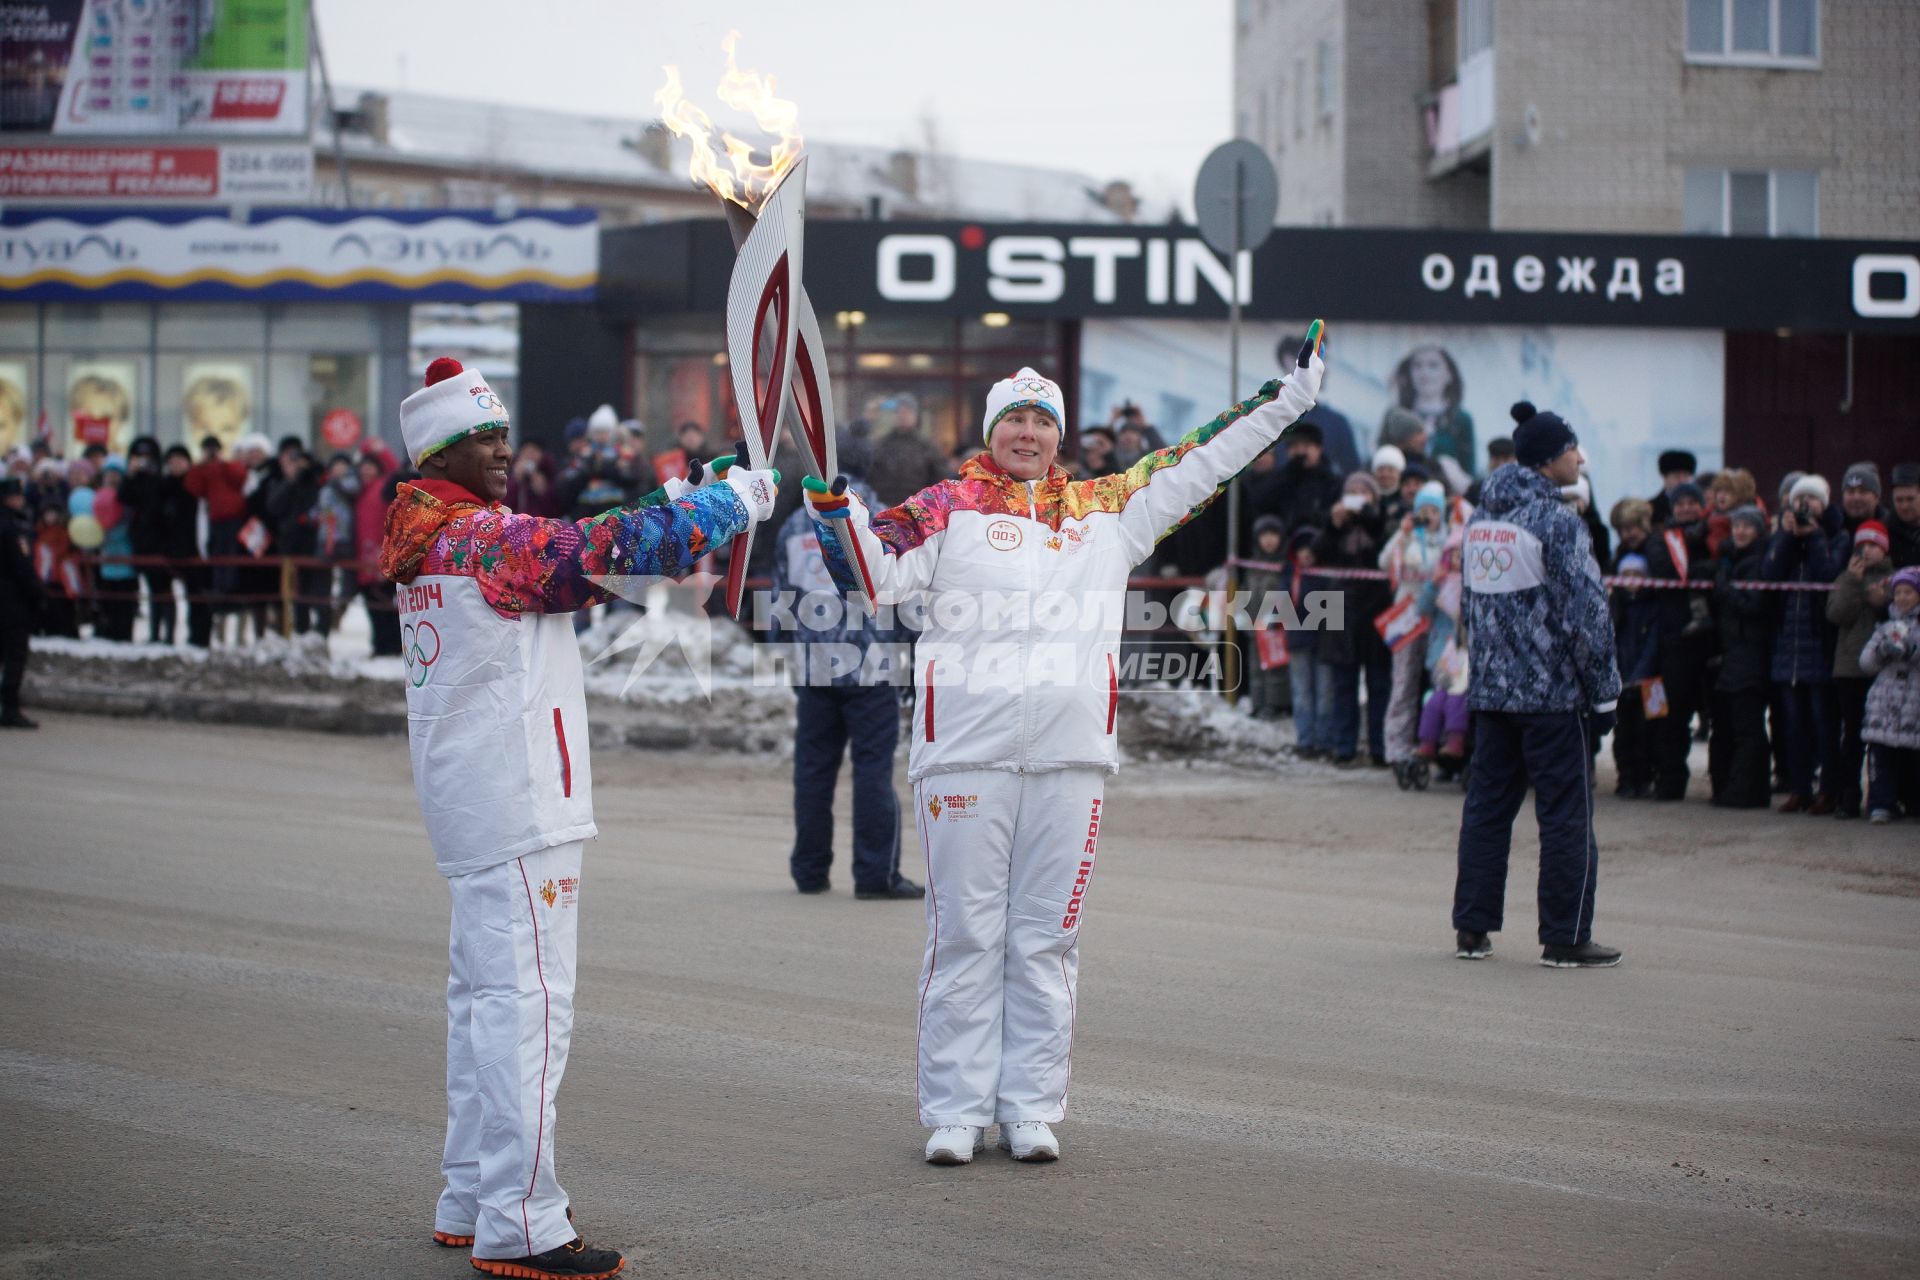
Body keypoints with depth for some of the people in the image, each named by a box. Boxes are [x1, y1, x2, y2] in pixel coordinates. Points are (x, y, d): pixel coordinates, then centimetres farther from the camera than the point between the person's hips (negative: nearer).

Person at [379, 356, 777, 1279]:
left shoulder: (430, 546, 14)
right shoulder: (484, 538, -16)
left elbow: (571, 566, 19)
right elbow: (609, 550, -19)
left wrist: (702, 507, 10)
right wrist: (734, 502, -5)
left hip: (468, 806, 11)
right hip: (515, 805, -11)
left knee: (485, 993, 16)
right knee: (525, 1002, -9)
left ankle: (471, 1203, 24)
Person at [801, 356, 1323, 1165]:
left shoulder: (1107, 509, 15)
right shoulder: (949, 509, 6)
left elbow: (1200, 463, 20)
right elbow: (878, 571, -2)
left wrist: (1285, 402, 20)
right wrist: (830, 498, -16)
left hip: (1069, 758, 3)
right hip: (965, 752, -2)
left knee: (1045, 940, 6)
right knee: (964, 937, 1)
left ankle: (1032, 1108, 12)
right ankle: (955, 1112, 6)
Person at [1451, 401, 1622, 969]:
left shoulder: (1480, 519, 10)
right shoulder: (1557, 522, -14)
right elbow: (1585, 613, -15)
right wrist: (1604, 692, -9)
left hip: (1491, 689, 7)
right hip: (1551, 692, -7)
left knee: (1486, 807, 12)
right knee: (1566, 815, -1)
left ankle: (1472, 928, 14)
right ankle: (1565, 938, 2)